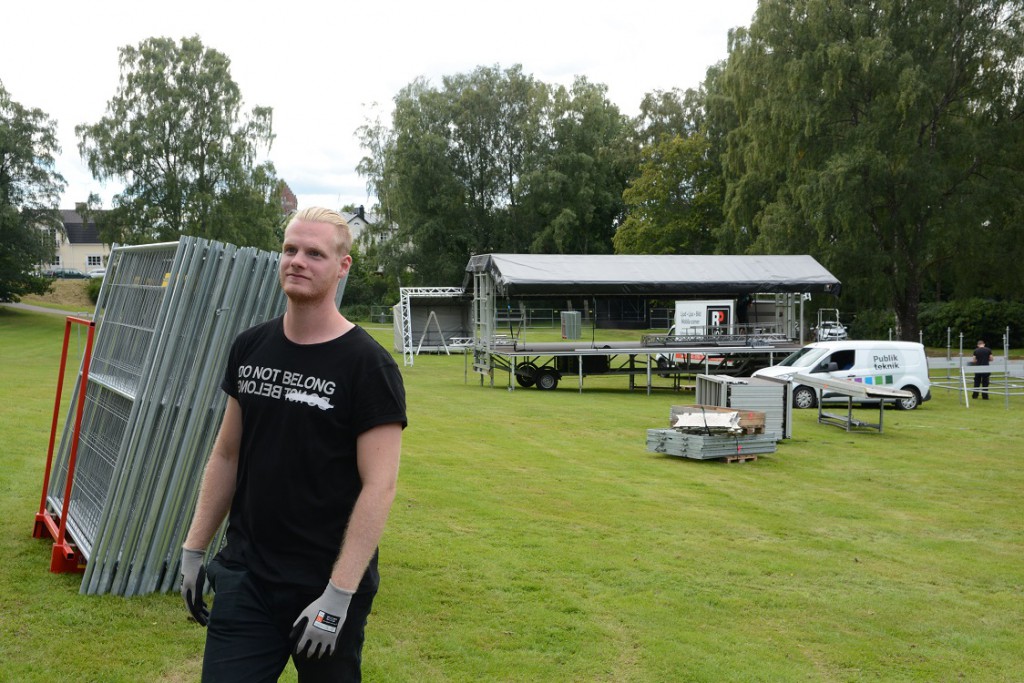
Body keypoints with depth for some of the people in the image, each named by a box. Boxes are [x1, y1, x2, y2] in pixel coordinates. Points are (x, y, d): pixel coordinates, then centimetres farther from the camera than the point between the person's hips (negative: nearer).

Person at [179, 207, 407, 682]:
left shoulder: (367, 365, -13)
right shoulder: (250, 348, 5)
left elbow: (379, 486, -16)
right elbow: (226, 454, 13)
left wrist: (339, 593, -20)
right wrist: (194, 549, 10)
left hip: (326, 585, -4)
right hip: (244, 576, 4)